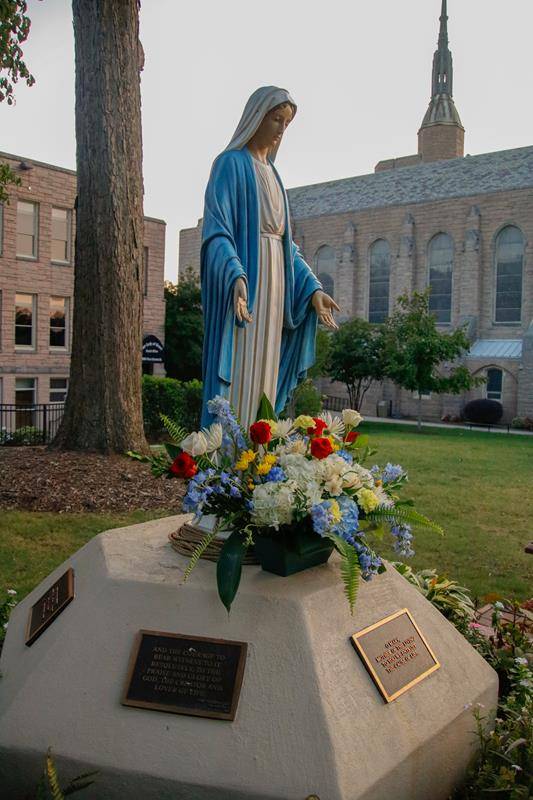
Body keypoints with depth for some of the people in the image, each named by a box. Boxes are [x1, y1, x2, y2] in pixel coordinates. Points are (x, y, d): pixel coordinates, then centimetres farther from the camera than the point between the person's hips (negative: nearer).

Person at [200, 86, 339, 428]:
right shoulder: (231, 163, -1)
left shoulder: (272, 173, 22)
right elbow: (217, 229, -14)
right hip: (243, 284, -7)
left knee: (264, 377, 6)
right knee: (237, 378, -10)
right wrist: (236, 278, -32)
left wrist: (313, 288, 10)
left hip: (274, 289, 8)